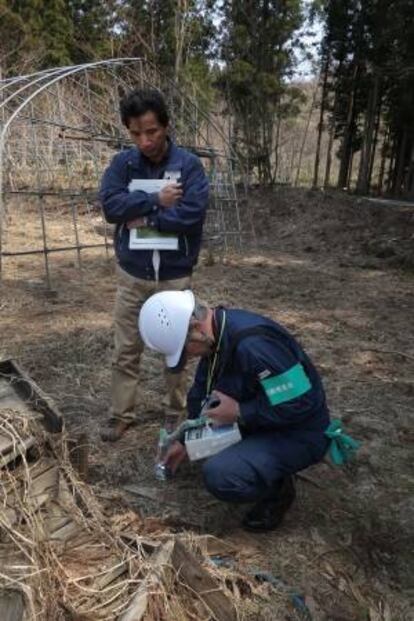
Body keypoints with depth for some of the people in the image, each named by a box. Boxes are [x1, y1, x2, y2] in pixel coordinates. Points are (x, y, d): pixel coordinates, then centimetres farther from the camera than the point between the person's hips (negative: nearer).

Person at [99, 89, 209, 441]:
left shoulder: (189, 165, -8)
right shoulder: (123, 163, 0)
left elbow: (192, 213, -21)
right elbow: (110, 205, -14)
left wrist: (145, 218, -15)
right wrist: (156, 200, -19)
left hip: (175, 276, -2)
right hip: (132, 275, 2)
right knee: (126, 350, 10)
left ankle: (179, 406, 36)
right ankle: (123, 414, 27)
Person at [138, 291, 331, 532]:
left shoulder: (254, 345, -34)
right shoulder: (216, 330, -4)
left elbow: (301, 403, -31)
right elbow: (201, 390, 9)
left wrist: (239, 412, -24)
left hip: (299, 433, -9)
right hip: (264, 420, 9)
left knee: (219, 475, -26)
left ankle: (278, 488, 4)